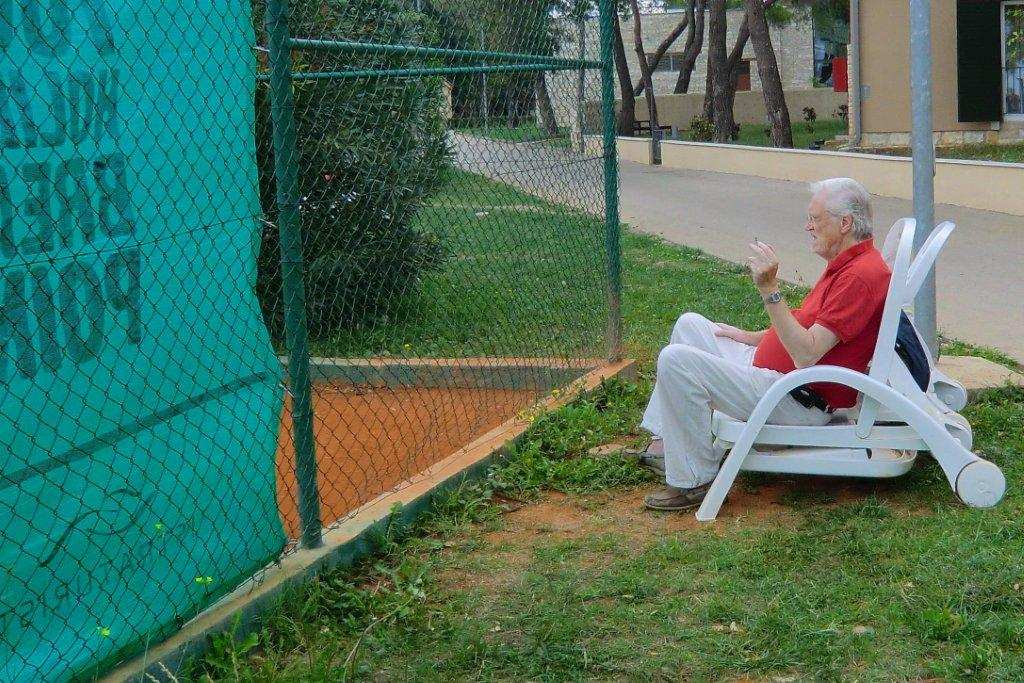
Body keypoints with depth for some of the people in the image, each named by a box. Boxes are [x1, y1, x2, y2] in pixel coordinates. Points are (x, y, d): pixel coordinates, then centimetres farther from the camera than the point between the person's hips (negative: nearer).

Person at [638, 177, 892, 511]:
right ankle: (663, 444, 16)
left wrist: (769, 289, -32)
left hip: (798, 401, -11)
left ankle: (695, 480, -9)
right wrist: (753, 337, 23)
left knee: (676, 359, -21)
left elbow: (806, 355, -29)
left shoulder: (861, 276, -22)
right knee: (690, 325, 20)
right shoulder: (845, 263, 12)